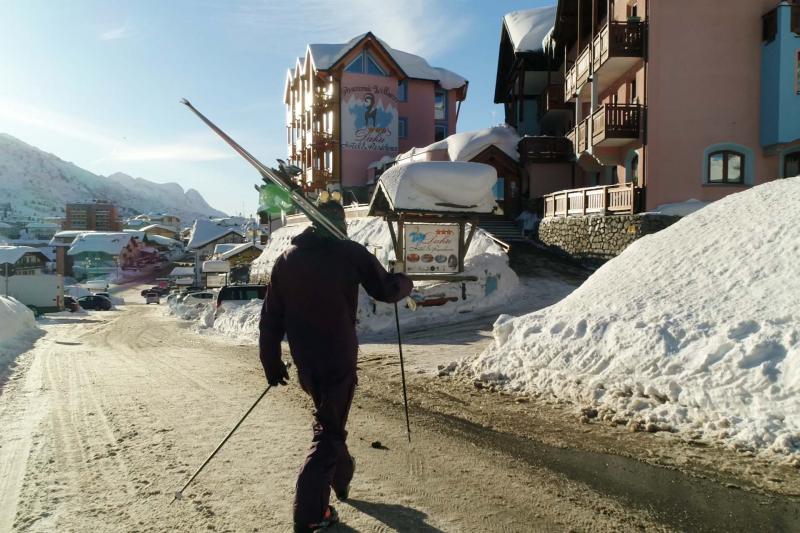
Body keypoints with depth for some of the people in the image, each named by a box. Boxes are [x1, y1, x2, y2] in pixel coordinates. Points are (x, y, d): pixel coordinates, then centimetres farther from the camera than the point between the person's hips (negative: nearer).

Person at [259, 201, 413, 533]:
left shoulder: (287, 259, 4)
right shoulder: (350, 253, -9)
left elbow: (271, 316, 4)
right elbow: (386, 291, 0)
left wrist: (272, 363, 11)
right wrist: (405, 282, 22)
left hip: (304, 362, 5)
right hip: (338, 359, -5)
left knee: (329, 418, 26)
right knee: (329, 430, 4)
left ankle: (341, 478, 43)